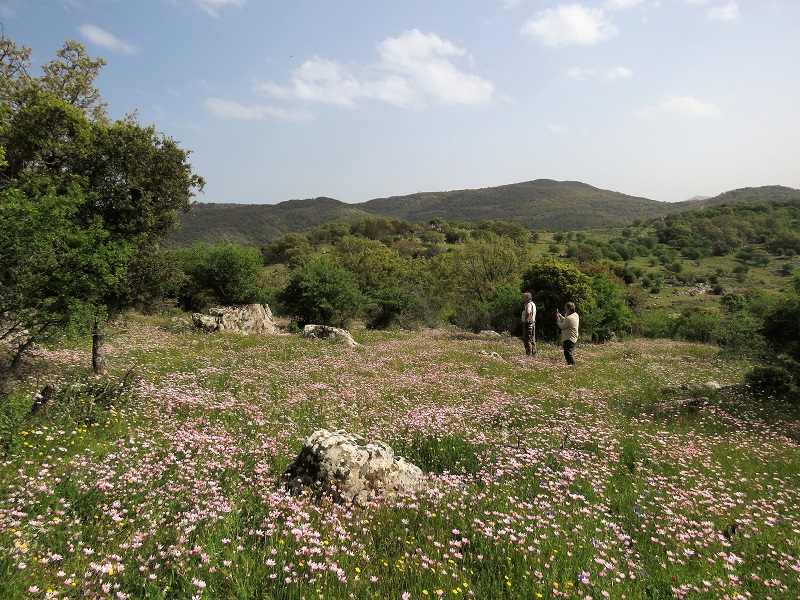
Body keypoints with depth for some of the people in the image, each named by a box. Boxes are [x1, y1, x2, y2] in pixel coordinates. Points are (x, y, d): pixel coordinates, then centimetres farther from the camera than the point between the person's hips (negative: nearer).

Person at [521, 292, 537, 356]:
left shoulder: (529, 304, -16)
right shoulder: (532, 304, 18)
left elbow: (528, 312, -35)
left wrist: (526, 319, -23)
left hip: (528, 323, -11)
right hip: (532, 323, 11)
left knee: (527, 338, -8)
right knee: (532, 339, 13)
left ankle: (529, 353, -9)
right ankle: (533, 352, 18)